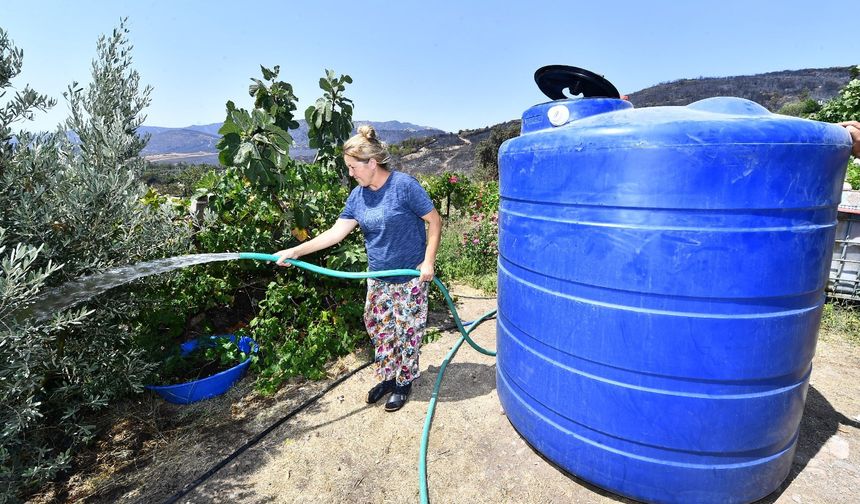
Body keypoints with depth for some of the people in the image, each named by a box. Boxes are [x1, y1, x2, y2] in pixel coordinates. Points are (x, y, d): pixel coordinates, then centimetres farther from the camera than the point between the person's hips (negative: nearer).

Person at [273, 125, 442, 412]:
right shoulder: (358, 195, 1)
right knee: (379, 329, 15)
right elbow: (336, 232, 0)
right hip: (378, 279, 6)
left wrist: (428, 261, -18)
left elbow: (434, 221, -13)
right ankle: (388, 377, 36)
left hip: (410, 278, -6)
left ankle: (404, 382, 29)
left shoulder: (404, 185, -17)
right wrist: (297, 251, -6)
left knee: (407, 331, 8)